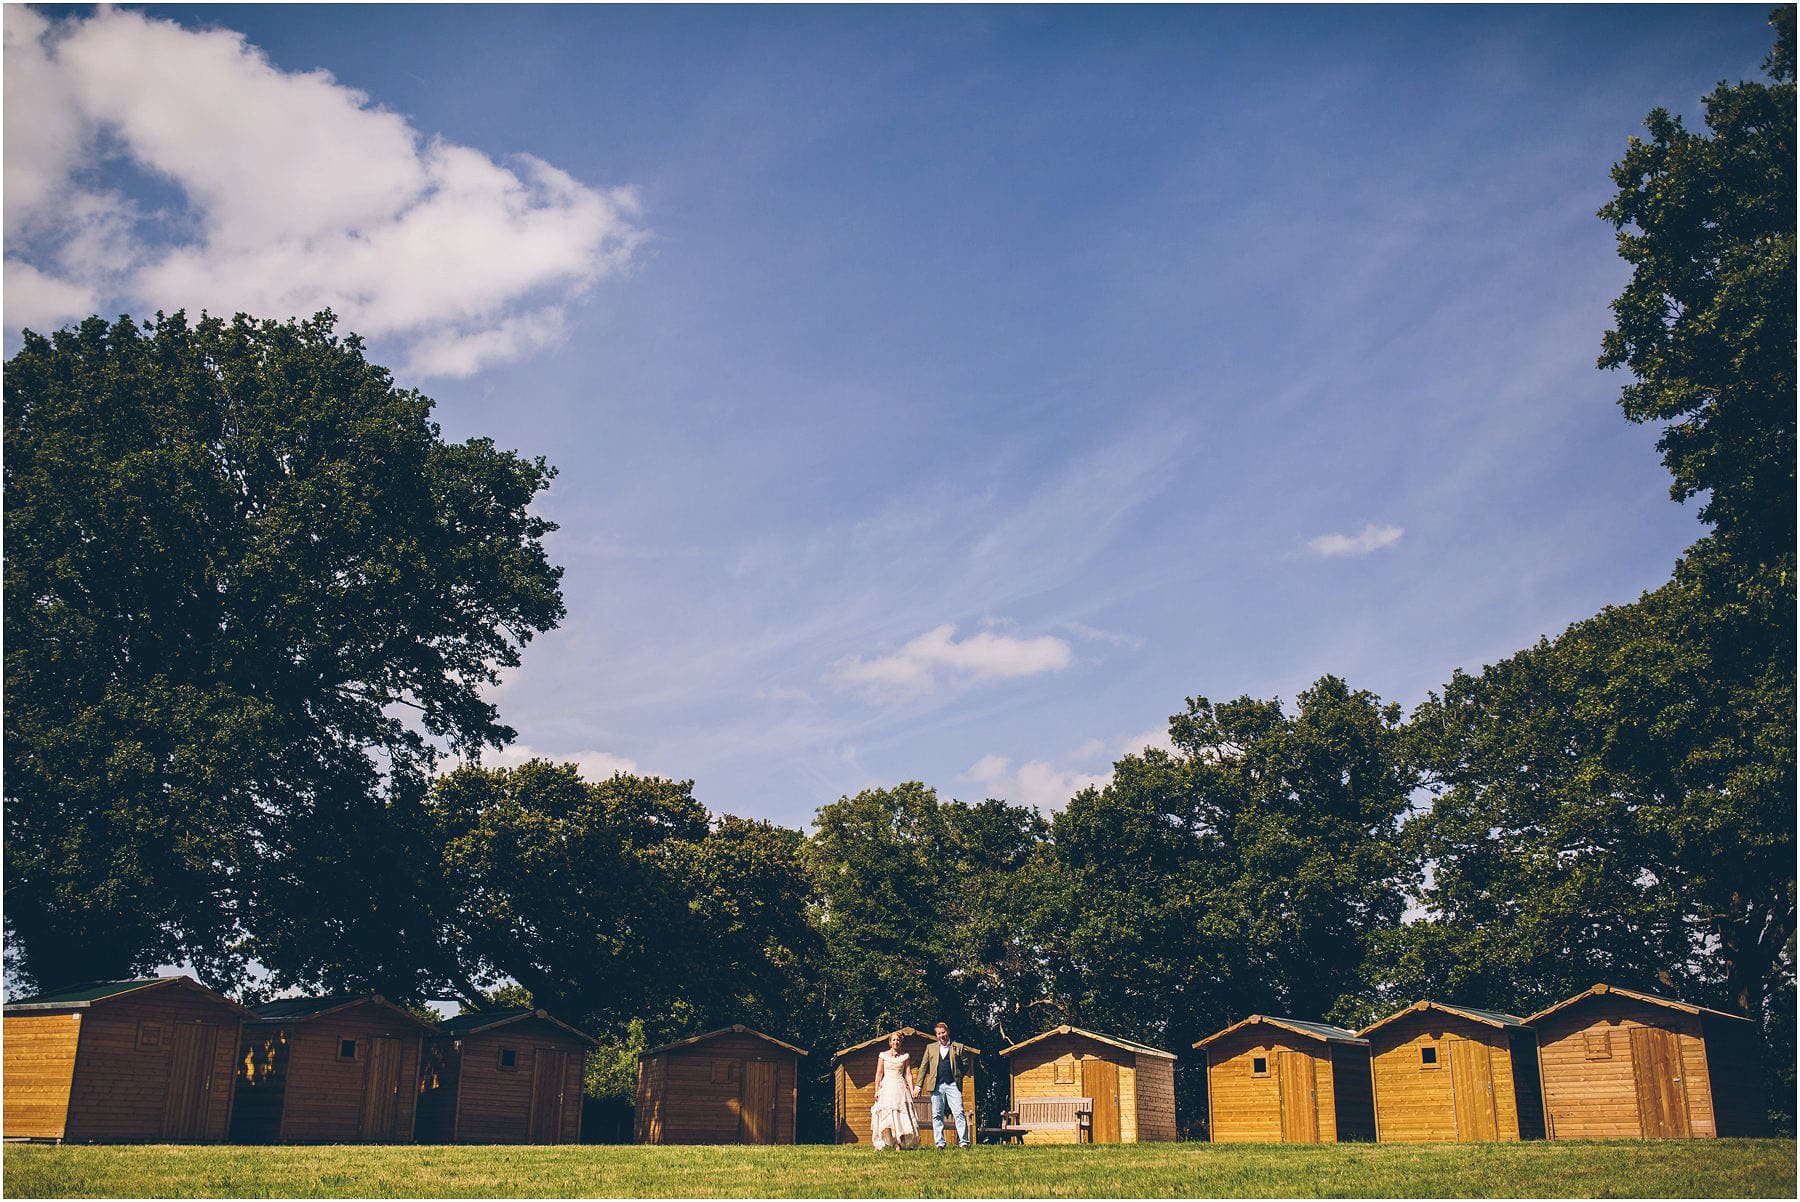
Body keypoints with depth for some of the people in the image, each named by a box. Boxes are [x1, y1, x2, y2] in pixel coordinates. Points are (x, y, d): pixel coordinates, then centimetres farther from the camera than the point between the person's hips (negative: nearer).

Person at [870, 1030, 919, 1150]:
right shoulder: (883, 1056, 6)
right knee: (886, 1115, -6)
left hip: (901, 1088, 0)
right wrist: (876, 1090, 1)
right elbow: (879, 1074, 6)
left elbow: (908, 1074, 6)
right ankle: (880, 1144, -5)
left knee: (901, 1115, -7)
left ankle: (899, 1144, -7)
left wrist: (912, 1090, -3)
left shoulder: (905, 1056, 8)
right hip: (886, 1087, 0)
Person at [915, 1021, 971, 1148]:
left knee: (959, 1113, -11)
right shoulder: (930, 1048, 16)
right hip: (936, 1086, 2)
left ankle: (963, 1142, -9)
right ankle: (940, 1144, 5)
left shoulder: (958, 1047, 11)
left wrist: (957, 1076, 2)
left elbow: (965, 1065, 13)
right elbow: (923, 1067, 14)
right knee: (937, 1116, 1)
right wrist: (919, 1085, 7)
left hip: (953, 1085, -2)